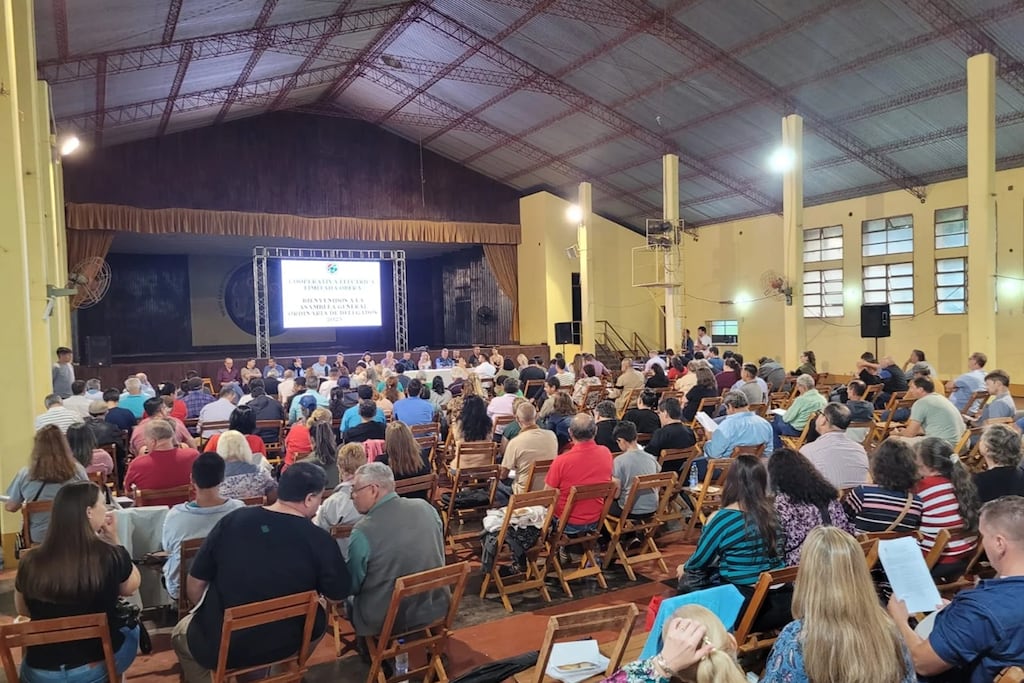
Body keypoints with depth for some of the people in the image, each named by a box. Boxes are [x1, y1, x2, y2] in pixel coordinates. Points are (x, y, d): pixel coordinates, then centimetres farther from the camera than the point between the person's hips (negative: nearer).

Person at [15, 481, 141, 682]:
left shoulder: (30, 563, -12)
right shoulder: (112, 556, -19)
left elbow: (23, 611, 9)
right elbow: (131, 587, 4)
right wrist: (114, 537, 2)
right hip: (100, 665, -3)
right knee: (132, 627, 30)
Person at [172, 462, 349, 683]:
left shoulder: (232, 520, -12)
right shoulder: (320, 540, -17)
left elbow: (195, 584, -2)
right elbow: (338, 596, -3)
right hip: (284, 644, -1)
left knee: (181, 633, 32)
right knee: (319, 619, 28)